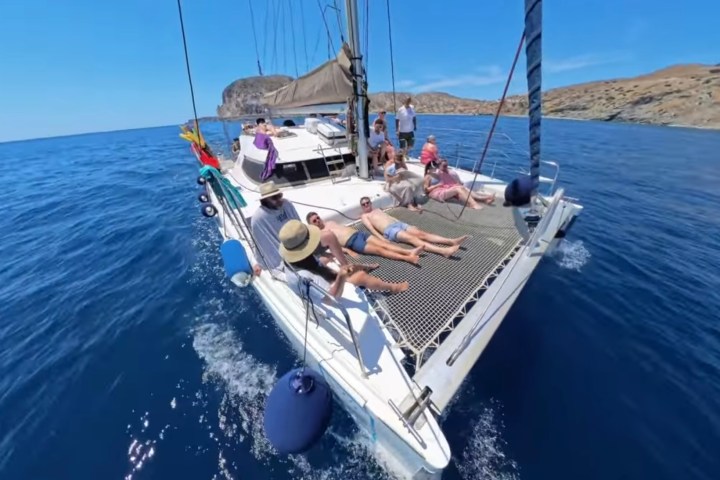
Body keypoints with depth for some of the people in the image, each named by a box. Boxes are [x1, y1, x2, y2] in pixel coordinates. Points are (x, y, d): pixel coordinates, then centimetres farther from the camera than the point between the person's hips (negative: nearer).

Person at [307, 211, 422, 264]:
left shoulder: (331, 223, 26)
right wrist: (348, 251, -17)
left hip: (359, 233, 7)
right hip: (352, 242, -7)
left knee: (384, 243, -12)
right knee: (379, 249, -21)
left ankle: (410, 251, -24)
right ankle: (407, 258, -30)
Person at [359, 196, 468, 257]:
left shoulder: (378, 210, 34)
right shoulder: (364, 216, 14)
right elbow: (372, 229, -2)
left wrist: (402, 224, 18)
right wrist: (382, 239, -18)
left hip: (399, 224, 7)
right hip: (389, 230, -7)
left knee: (421, 233, -12)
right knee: (412, 238, -27)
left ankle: (452, 241, -25)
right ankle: (444, 251, -43)